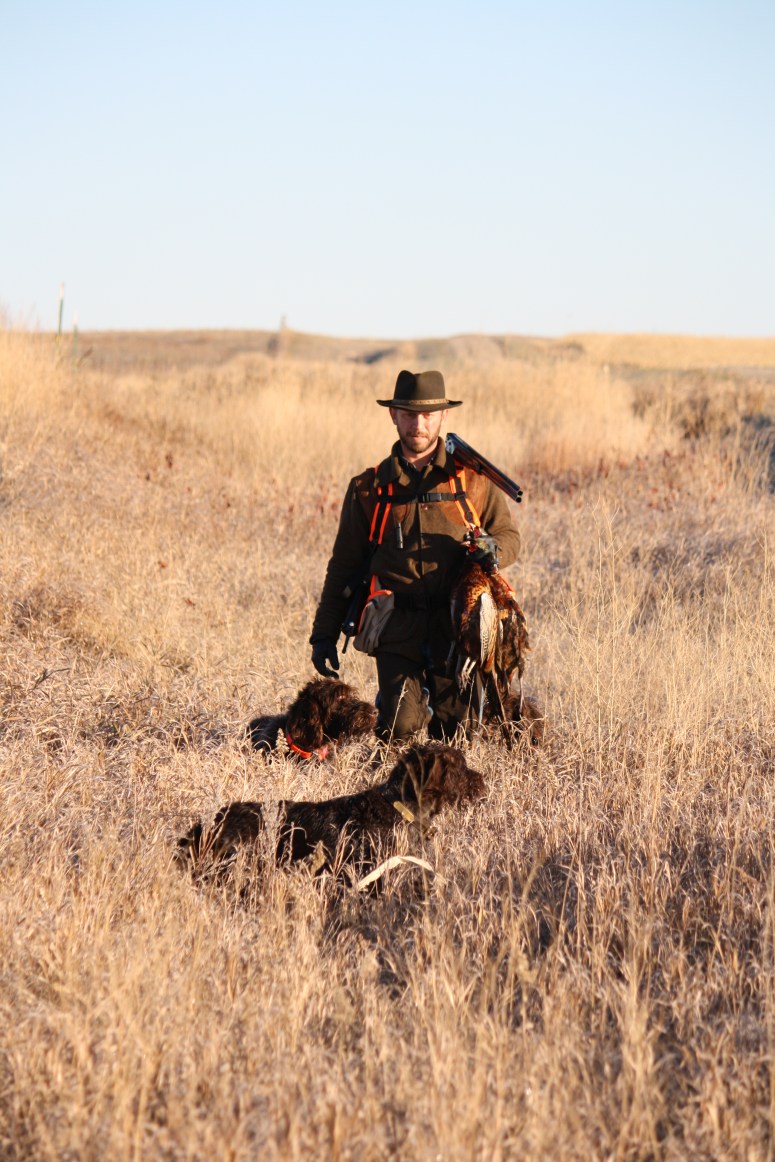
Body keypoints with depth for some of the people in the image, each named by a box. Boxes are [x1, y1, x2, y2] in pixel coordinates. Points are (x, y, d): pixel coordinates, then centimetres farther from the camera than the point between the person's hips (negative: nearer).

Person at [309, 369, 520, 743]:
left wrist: (492, 547, -11)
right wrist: (324, 634, 11)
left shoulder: (472, 478, 9)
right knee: (399, 727, -15)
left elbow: (509, 535, 15)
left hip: (458, 624, 0)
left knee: (453, 733, 1)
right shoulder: (369, 488, 10)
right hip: (399, 626, 0)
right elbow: (343, 566, 15)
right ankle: (406, 697, 20)